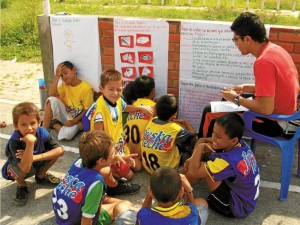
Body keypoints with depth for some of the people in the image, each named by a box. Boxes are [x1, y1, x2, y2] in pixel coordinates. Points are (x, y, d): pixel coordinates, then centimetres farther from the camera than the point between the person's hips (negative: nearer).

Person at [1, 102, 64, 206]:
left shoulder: (42, 132, -24)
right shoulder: (14, 141, -36)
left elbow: (60, 150, -27)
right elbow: (25, 168, -45)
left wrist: (35, 157, -37)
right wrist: (30, 143, -53)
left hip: (35, 164, 5)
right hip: (15, 170, -4)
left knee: (54, 152, -19)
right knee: (22, 169, -39)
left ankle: (41, 176, 11)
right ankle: (21, 185, -1)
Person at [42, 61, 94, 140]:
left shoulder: (86, 88, -14)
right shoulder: (65, 85, 4)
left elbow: (87, 110, -13)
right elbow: (52, 94, -13)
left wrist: (74, 121, -23)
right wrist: (57, 76, -15)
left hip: (77, 120, -4)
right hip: (64, 115, 5)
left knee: (68, 134, -37)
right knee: (52, 100, -24)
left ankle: (54, 124, -3)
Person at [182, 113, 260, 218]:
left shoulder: (229, 161, -36)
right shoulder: (240, 145, -11)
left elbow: (193, 172, -31)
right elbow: (202, 140, 1)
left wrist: (200, 147, -19)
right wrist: (192, 160, -14)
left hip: (238, 207, -8)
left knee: (201, 167, -18)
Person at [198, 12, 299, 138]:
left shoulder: (263, 62, -27)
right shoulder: (275, 49, 2)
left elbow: (266, 109, -29)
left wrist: (236, 98, -15)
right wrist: (244, 88, 6)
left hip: (272, 123, -9)